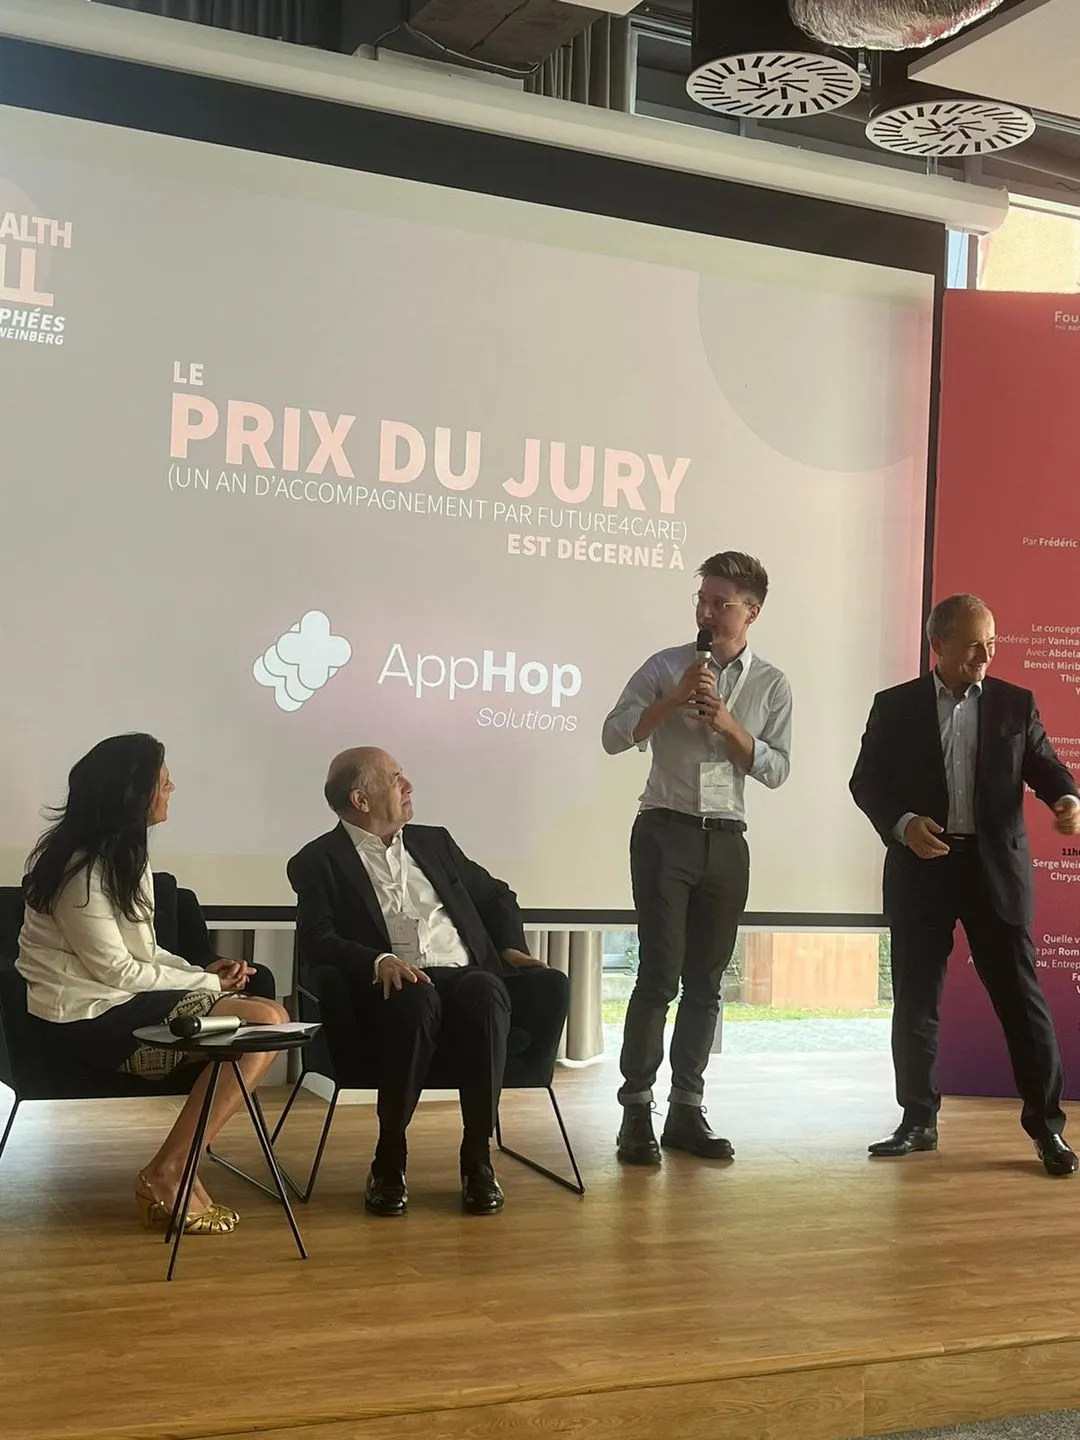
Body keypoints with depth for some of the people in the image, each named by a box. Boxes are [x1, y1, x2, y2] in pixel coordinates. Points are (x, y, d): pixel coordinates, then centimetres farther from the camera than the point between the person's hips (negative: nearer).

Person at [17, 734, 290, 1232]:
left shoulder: (120, 854, 16)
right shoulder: (82, 869, -15)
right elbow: (116, 970, -17)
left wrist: (203, 973, 0)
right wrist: (208, 983, -9)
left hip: (116, 1005, 10)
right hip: (89, 1021, -10)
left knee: (267, 1015, -7)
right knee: (266, 1022, -19)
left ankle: (175, 1172, -8)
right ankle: (165, 1177, -13)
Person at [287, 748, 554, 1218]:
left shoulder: (433, 842, 25)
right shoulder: (319, 861, 9)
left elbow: (496, 895, 31)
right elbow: (317, 940, -5)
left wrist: (510, 947, 11)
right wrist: (379, 961, -23)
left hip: (468, 976, 3)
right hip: (397, 985, -3)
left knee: (483, 992, -32)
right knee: (416, 998, -38)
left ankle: (478, 1157, -24)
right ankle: (389, 1162, -23)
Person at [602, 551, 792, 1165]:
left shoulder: (772, 685, 7)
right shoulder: (666, 667, 1)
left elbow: (776, 769, 1)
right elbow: (615, 736, -5)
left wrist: (730, 726, -12)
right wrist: (676, 699, -15)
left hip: (726, 839, 3)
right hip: (665, 831, -3)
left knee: (706, 982, 7)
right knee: (660, 975, -7)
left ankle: (686, 1111, 16)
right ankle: (637, 1111, 0)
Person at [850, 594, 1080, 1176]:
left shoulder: (1016, 703, 6)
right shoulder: (896, 707, 4)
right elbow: (866, 781, 3)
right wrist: (902, 823, -15)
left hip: (996, 869, 0)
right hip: (921, 867, 0)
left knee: (1021, 997, 1)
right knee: (915, 1002, 6)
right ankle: (918, 1121, 18)